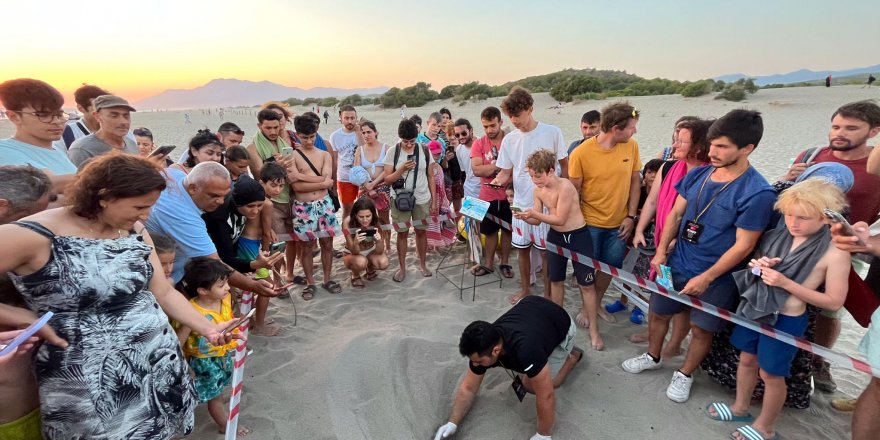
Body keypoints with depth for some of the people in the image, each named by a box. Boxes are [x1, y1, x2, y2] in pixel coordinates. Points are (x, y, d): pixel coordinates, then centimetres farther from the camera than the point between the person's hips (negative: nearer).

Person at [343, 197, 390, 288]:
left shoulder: (377, 223, -23)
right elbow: (354, 252, -25)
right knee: (361, 261, -36)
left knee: (383, 263, -29)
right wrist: (356, 242, -48)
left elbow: (379, 252, -21)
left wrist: (379, 241, -43)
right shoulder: (348, 224, -28)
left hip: (370, 251, 2)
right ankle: (355, 275, 1)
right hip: (352, 254, -2)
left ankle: (370, 270, 8)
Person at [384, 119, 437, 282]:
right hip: (400, 199, -1)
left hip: (422, 199, 1)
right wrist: (402, 169, -23)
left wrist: (434, 200, 2)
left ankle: (422, 265, 28)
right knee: (402, 233, 8)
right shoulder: (393, 152, -7)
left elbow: (430, 177, 4)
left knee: (421, 232, 12)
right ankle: (402, 267, 21)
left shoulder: (425, 150, -2)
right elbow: (387, 179, -7)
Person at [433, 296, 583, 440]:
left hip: (562, 325, -5)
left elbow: (546, 395, -36)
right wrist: (452, 423, -21)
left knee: (530, 385, -6)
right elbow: (468, 388, -11)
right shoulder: (482, 346, -24)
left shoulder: (525, 350, -46)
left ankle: (573, 355, 11)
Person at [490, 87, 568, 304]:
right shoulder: (509, 139, 1)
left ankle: (548, 293, 22)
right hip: (521, 204, 3)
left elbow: (565, 165, 1)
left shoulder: (552, 132, -8)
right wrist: (499, 179, -17)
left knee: (545, 251, 5)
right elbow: (506, 171, 5)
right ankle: (525, 288, 32)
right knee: (522, 248, 13)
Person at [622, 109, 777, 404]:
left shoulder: (758, 193, -20)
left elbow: (743, 246, -18)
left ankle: (685, 374, 37)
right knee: (658, 312, 18)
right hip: (677, 265, 5)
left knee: (702, 329, 13)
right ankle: (652, 357, 43)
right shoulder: (698, 174, -4)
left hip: (715, 277, -5)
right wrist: (661, 251, -2)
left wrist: (706, 278, -18)